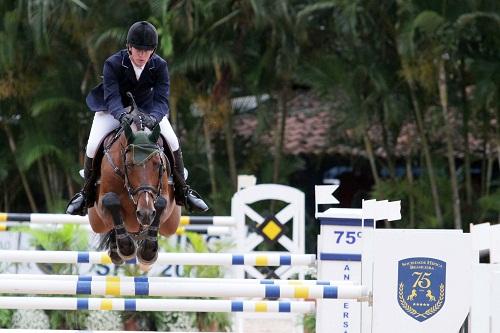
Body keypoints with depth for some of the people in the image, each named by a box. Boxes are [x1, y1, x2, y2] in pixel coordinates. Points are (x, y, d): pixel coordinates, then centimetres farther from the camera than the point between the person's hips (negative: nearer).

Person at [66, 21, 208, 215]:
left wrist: (153, 117, -53)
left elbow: (161, 99, -30)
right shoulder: (113, 64, -27)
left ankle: (182, 192, 4)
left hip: (147, 109, 2)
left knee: (173, 142, -15)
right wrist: (121, 115, -59)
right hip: (113, 110, -2)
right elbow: (111, 97, -36)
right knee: (92, 146, -20)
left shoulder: (159, 66, -21)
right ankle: (86, 193, 3)